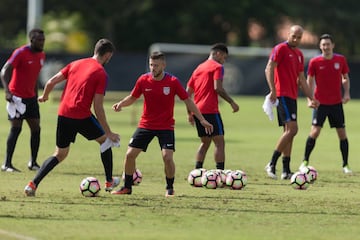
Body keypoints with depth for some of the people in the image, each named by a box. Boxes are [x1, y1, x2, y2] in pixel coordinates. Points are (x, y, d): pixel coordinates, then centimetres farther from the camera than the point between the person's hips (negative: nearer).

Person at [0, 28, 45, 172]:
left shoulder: (41, 55, 9)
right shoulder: (21, 53, -14)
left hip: (30, 97, 7)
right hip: (17, 97, -7)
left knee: (36, 128, 3)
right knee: (16, 128, -10)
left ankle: (33, 163, 15)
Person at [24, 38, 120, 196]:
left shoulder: (76, 64, 13)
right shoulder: (101, 74, -4)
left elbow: (51, 82, 11)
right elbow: (97, 107, -9)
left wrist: (44, 96, 33)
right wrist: (109, 133, -3)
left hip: (63, 114, 5)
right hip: (82, 116, -5)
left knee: (60, 154, 16)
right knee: (105, 140, 21)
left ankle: (33, 184, 1)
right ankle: (109, 182, 25)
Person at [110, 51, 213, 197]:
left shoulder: (172, 82, -11)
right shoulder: (143, 80, -6)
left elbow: (187, 100, -4)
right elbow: (132, 98, 9)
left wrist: (202, 120, -4)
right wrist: (120, 104, -12)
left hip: (166, 126, -3)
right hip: (145, 125, 3)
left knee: (167, 157, -18)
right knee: (130, 154, -3)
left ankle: (170, 188, 5)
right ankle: (127, 187, 14)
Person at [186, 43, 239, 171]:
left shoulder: (199, 68, 21)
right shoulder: (217, 67, -1)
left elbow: (188, 92, 20)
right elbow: (218, 88, -15)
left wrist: (190, 113, 24)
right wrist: (231, 102, -10)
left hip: (197, 111, 8)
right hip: (210, 111, -8)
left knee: (205, 142, 16)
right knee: (219, 142, -7)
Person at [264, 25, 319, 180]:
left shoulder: (299, 54, 19)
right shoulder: (280, 49, -6)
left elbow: (301, 79, 24)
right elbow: (269, 69, -14)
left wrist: (311, 98, 20)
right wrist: (273, 90, -24)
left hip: (292, 96, 9)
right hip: (283, 95, -9)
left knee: (288, 132, 8)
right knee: (292, 129, -18)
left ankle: (286, 171, 9)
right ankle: (272, 164, -16)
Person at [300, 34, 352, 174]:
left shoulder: (341, 60, 1)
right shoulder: (315, 62, -4)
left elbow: (345, 78, 12)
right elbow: (309, 81, 4)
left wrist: (346, 93, -2)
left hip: (337, 103, 2)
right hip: (320, 103, -2)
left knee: (342, 134, 1)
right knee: (315, 132, -11)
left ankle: (345, 165, 10)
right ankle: (305, 161, 3)